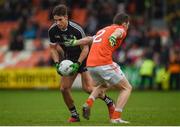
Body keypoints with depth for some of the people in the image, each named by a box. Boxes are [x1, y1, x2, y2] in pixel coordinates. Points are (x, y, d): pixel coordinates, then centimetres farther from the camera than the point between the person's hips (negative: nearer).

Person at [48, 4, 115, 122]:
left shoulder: (77, 29, -28)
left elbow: (85, 48, -19)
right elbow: (53, 48, 1)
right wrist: (57, 63, -14)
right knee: (64, 88, -7)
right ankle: (74, 115, 9)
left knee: (88, 88, -16)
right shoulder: (52, 30, -13)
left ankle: (109, 102, 10)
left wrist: (78, 64, -28)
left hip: (83, 58, -5)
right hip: (69, 59, 5)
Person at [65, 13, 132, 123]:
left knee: (104, 85, 34)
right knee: (127, 88, 6)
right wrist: (113, 37, -37)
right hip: (104, 63, -7)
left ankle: (88, 103, 9)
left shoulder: (102, 30, 28)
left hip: (90, 65, 7)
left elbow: (88, 39, 23)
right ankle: (116, 117, -7)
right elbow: (117, 32, -17)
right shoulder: (121, 30, 6)